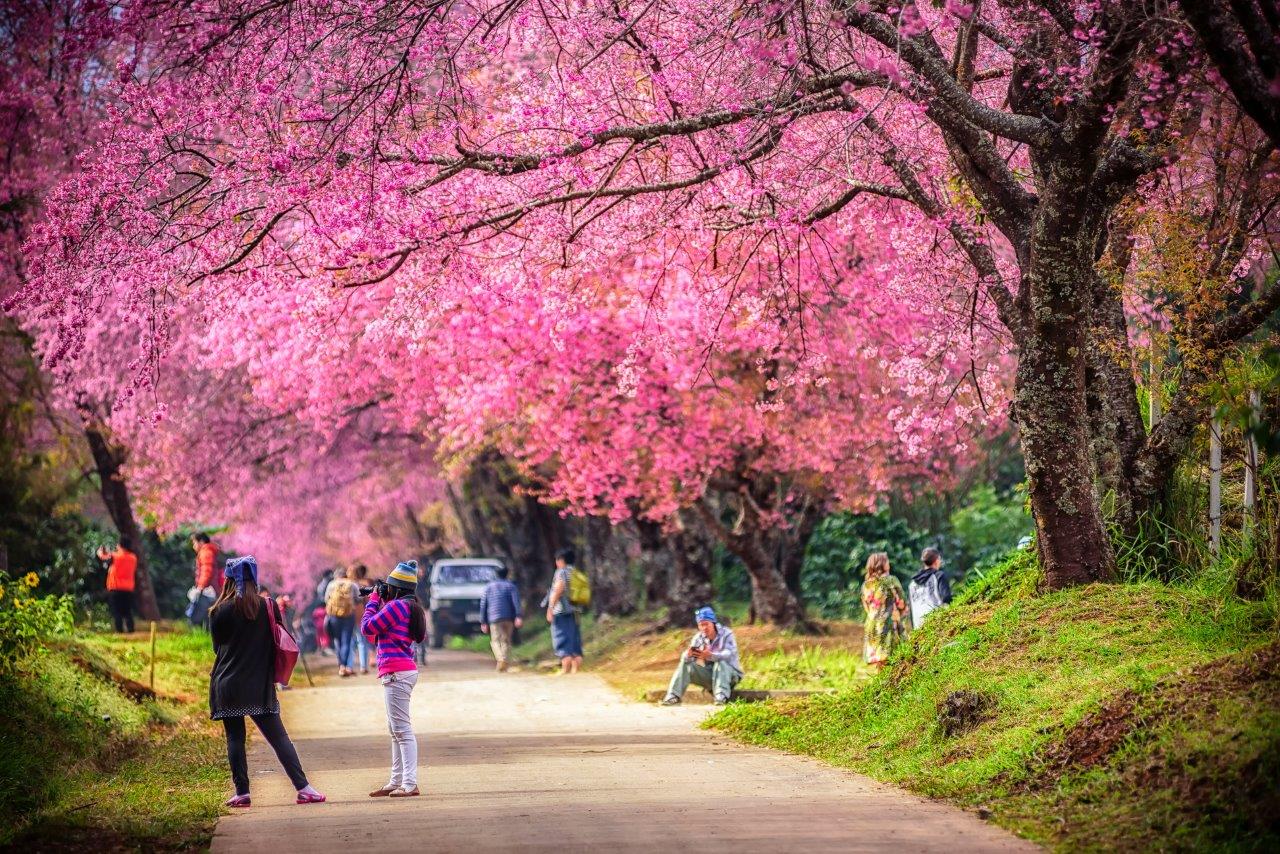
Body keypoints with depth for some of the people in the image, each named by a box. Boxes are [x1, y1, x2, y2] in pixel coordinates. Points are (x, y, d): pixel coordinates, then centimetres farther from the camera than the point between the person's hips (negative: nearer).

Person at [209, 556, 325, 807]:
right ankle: (303, 788, -4)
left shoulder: (220, 611, -5)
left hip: (227, 685, -2)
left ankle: (242, 792, 2)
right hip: (260, 687, 2)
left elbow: (217, 646, 7)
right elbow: (278, 645, 7)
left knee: (234, 738, 5)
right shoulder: (269, 607, 0)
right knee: (278, 737, 3)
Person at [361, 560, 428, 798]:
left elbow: (367, 628, -10)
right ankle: (396, 782, 22)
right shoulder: (411, 607, 16)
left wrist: (374, 599, 2)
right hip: (401, 673, 10)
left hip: (396, 673, -10)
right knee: (395, 730, 16)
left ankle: (410, 784, -16)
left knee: (402, 729, -12)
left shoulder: (395, 606, -13)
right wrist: (380, 601, 20)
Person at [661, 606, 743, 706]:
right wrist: (688, 655, -38)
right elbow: (685, 658, -11)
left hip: (730, 673, -4)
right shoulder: (699, 637, -1)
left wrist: (711, 656, -49)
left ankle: (721, 697, -46)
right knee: (685, 663, -12)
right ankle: (674, 696, -19)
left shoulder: (726, 634, -13)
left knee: (720, 662, -34)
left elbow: (729, 654, -31)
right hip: (710, 674, 4)